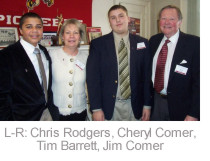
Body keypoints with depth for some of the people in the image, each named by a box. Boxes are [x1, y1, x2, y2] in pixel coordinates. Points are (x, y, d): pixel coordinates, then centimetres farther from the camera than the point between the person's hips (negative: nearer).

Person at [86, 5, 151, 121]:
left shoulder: (142, 43, 3)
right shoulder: (98, 44, -2)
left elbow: (147, 75, 4)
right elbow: (92, 77, -4)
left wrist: (147, 105, 1)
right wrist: (96, 108, -9)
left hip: (135, 106, 2)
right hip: (108, 106, -1)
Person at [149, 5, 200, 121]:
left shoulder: (194, 43, -12)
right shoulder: (153, 40, 4)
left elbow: (198, 80, -14)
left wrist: (193, 114, -18)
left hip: (180, 106, -4)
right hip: (155, 101, 5)